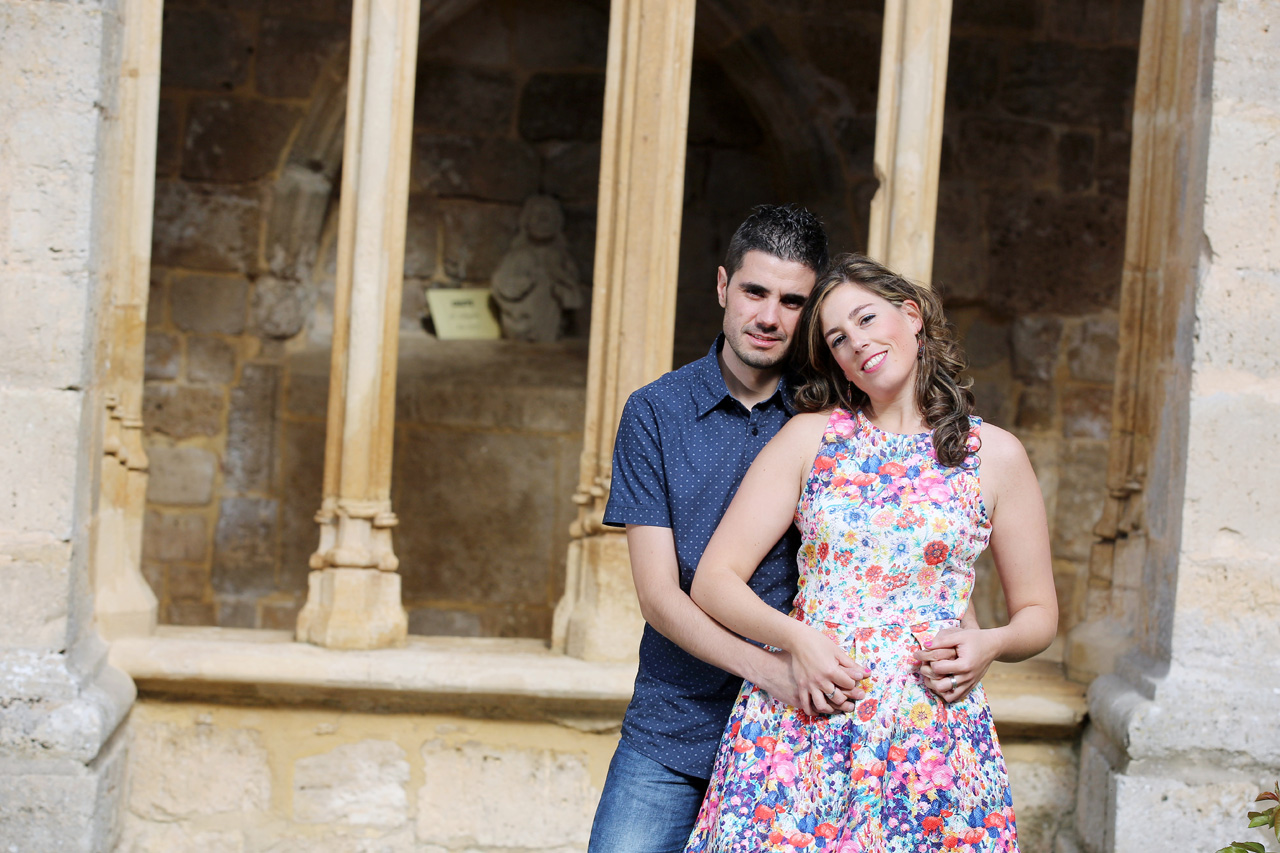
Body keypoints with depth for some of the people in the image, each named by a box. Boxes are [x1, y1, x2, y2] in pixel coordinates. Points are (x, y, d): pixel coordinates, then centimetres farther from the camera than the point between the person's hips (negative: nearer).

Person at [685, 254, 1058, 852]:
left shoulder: (995, 455, 6)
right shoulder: (811, 436, 6)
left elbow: (1038, 613, 13)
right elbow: (715, 579, 2)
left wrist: (990, 644, -8)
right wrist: (796, 637, -14)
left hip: (933, 732, 0)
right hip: (800, 726, 0)